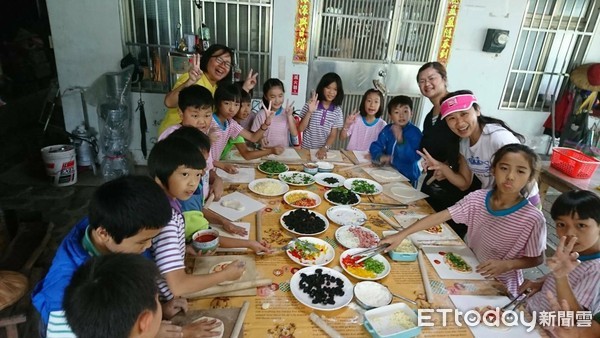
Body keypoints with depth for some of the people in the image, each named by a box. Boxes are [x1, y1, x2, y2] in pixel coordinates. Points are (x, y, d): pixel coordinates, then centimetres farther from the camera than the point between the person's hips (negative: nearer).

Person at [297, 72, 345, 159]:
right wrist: (310, 112, -20)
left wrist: (324, 148, -17)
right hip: (306, 149, -1)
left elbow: (333, 135, -3)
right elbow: (300, 129, -10)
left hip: (323, 151, 1)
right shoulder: (310, 105, -6)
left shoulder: (337, 111, -3)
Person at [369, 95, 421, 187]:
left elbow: (415, 157, -25)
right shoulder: (387, 130, -2)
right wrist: (381, 157, -24)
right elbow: (375, 147, -3)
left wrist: (400, 140, -31)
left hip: (408, 177, -4)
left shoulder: (415, 133, -16)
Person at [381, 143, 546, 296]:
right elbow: (440, 216, -17)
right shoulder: (477, 199, -13)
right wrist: (401, 235, -25)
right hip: (471, 270, 4)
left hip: (500, 286, -3)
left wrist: (506, 265, -27)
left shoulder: (532, 218, -21)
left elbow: (537, 259, -8)